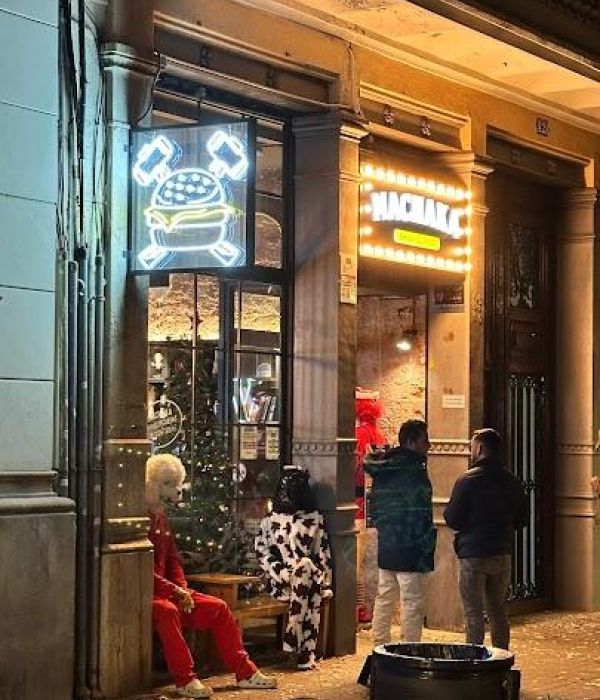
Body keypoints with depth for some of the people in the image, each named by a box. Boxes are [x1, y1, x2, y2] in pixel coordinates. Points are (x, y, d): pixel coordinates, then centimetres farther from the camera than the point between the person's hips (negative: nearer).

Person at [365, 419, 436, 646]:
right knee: (413, 603, -4)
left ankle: (380, 646, 23)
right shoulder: (414, 471, -15)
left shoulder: (381, 471, 10)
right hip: (410, 550, -8)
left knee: (384, 599, 16)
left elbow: (374, 506, 17)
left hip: (385, 548, 8)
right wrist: (427, 547, -11)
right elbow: (421, 515, -17)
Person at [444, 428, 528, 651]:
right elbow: (520, 521, 12)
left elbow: (452, 520, -11)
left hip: (473, 555, -5)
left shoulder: (468, 480, -12)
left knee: (473, 613, -1)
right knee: (498, 611, 15)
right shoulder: (513, 482, 5)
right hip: (503, 555, 5)